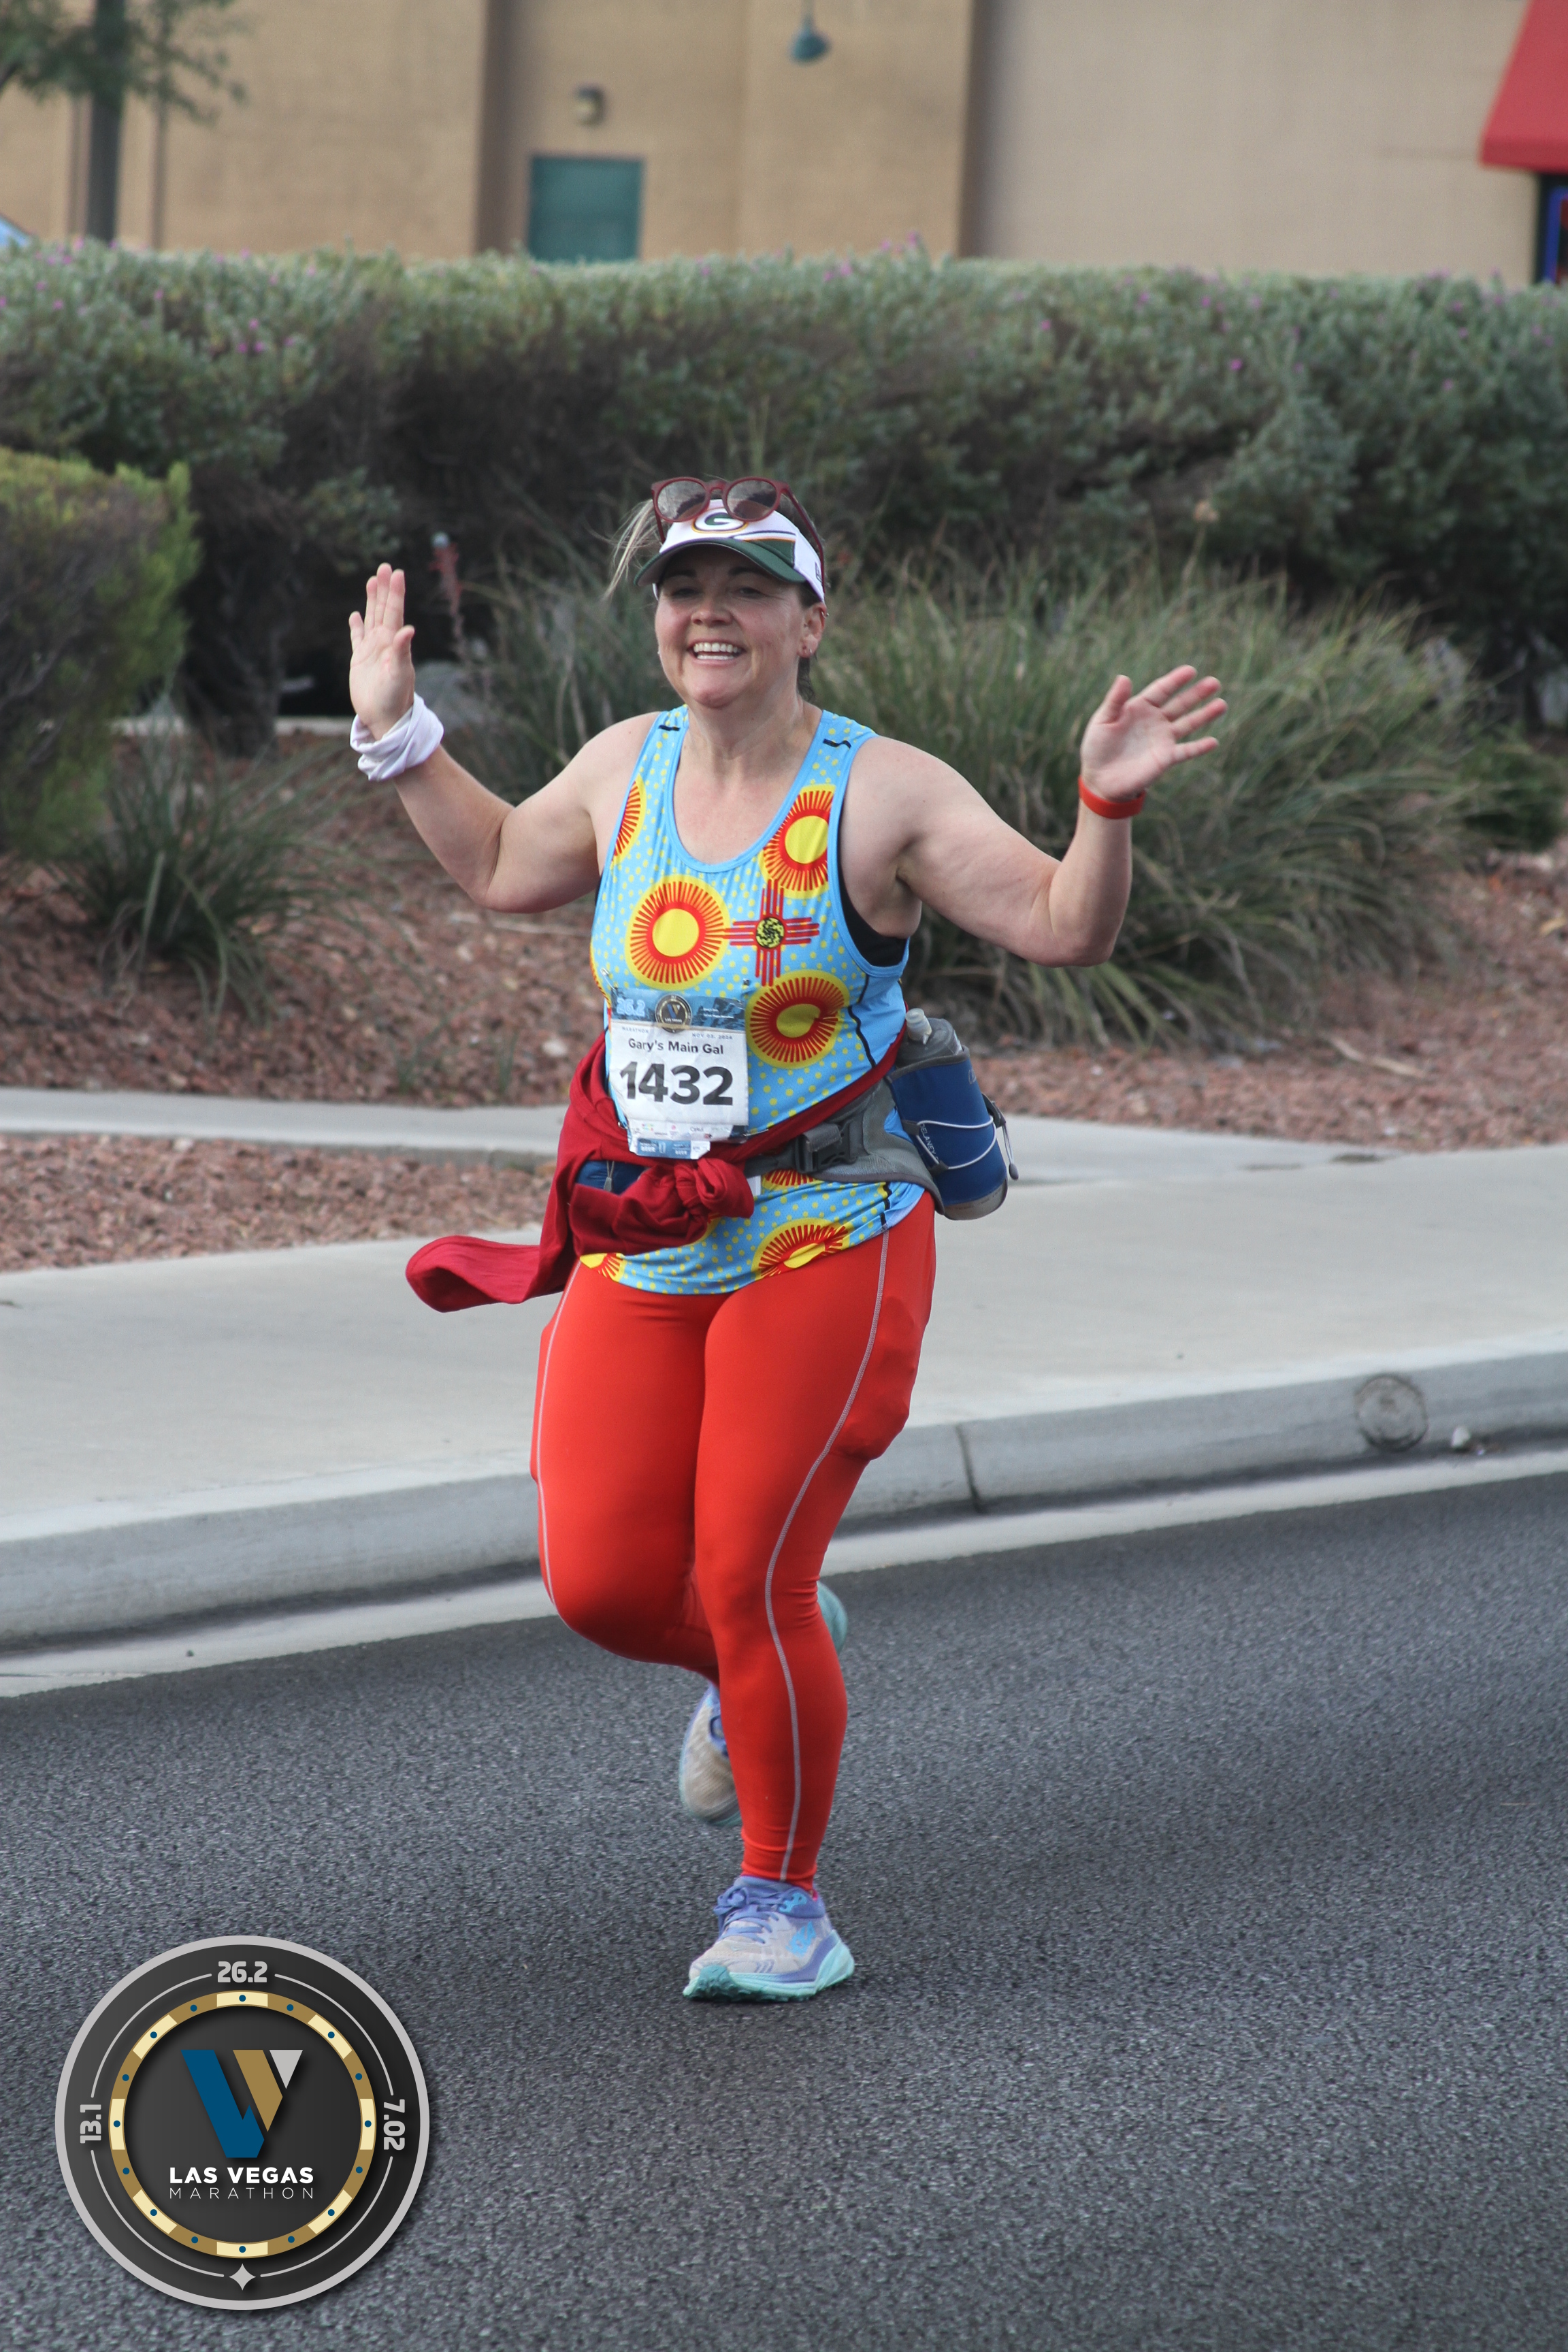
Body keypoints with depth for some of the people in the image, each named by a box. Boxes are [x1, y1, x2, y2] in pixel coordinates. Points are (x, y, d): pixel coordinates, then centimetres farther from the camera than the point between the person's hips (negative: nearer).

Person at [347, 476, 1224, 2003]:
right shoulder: (625, 770, 5)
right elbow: (502, 871, 25)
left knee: (750, 1588, -7)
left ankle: (782, 1898, 13)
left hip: (823, 1252, -5)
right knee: (602, 1586, -1)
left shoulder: (881, 794, -9)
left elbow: (1064, 928, -10)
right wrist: (396, 735, 24)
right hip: (637, 1258, 5)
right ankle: (764, 1668, 35)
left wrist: (1107, 802, -26)